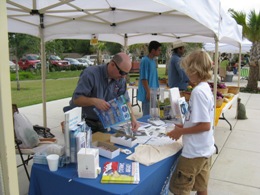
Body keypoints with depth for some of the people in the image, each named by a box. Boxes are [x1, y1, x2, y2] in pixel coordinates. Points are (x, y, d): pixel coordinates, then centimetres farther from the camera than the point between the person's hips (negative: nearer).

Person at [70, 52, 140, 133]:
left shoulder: (120, 79, -3)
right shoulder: (91, 73, -20)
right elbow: (76, 99, -21)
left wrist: (132, 118, -11)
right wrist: (94, 101, -38)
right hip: (84, 121, -5)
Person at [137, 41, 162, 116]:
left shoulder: (153, 61, 11)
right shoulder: (145, 61, -16)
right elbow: (143, 78, -19)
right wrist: (148, 92, -20)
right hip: (148, 93, -9)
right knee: (147, 115, -1)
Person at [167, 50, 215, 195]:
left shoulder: (198, 91, -22)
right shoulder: (207, 88, 7)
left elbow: (205, 125, -24)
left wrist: (181, 131, -15)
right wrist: (184, 126, 11)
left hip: (195, 151, -9)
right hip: (205, 149, 9)